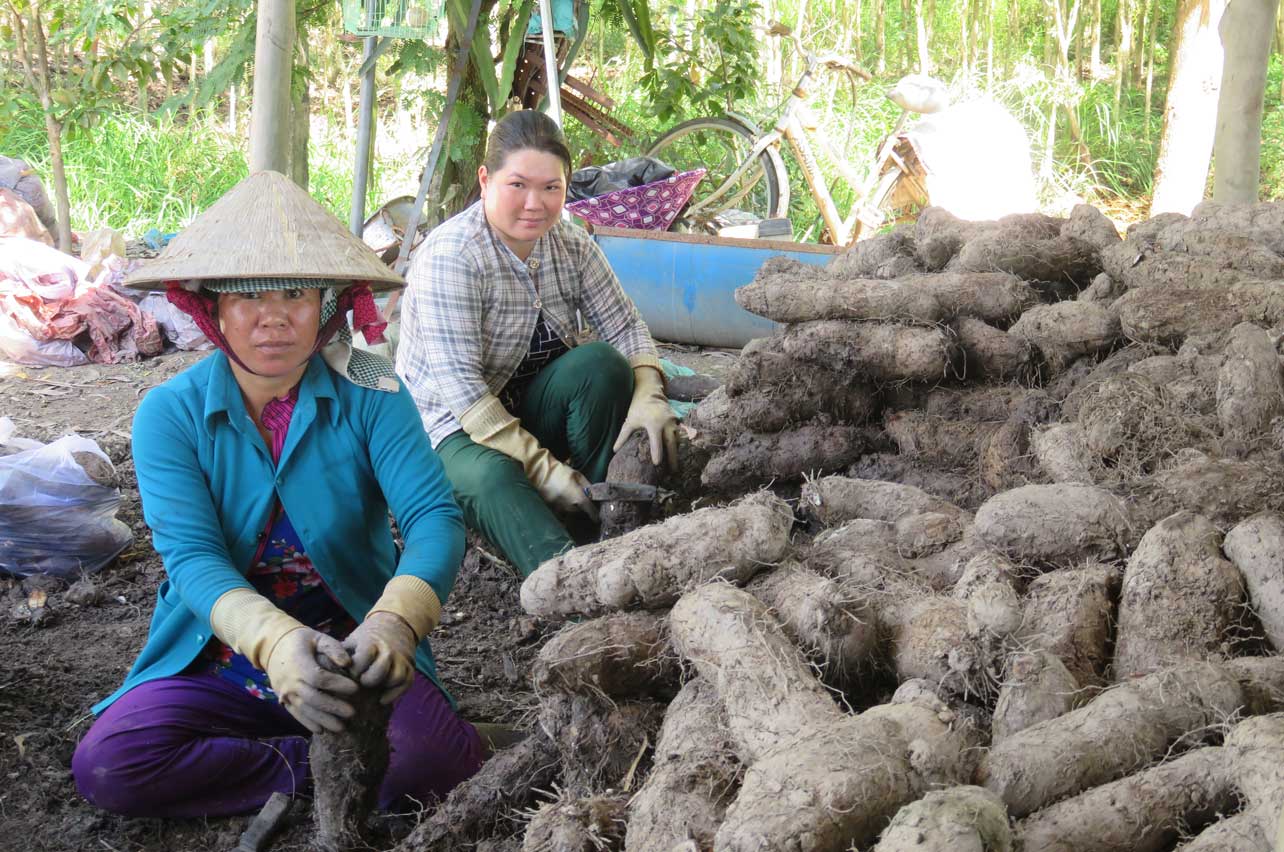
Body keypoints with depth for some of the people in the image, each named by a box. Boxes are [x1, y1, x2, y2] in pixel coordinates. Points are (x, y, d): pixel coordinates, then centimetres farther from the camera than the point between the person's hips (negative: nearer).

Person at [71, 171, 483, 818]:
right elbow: (190, 554, -19)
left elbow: (435, 514, -19)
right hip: (216, 660, 2)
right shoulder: (170, 414, -7)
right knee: (105, 765, -24)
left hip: (351, 645, -1)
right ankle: (317, 768, -9)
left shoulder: (370, 396, -7)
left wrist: (395, 619, -42)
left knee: (443, 760, -28)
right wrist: (274, 639, -41)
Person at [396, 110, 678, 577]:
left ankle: (599, 525, -17)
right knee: (491, 477, -38)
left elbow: (624, 325, -3)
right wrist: (544, 469, -32)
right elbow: (460, 387, -28)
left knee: (601, 362, -21)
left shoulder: (571, 245, -2)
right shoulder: (449, 255, -22)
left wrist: (648, 395, -25)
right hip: (452, 428, -6)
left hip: (528, 408, 6)